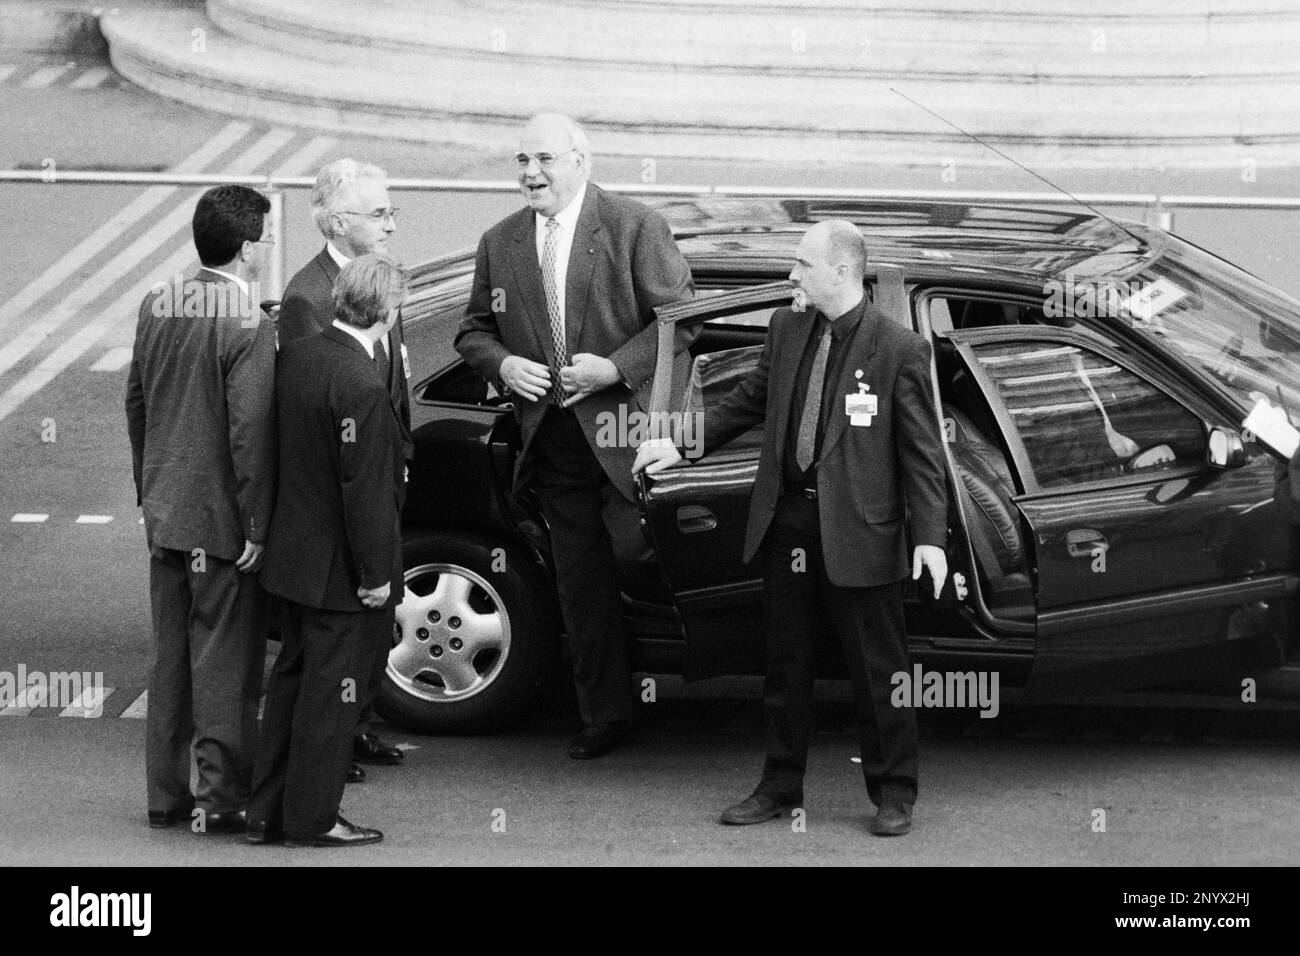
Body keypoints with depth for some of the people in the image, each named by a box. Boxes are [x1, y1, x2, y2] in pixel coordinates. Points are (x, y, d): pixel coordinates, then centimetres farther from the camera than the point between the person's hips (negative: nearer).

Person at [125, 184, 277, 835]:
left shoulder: (157, 308, 5)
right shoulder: (247, 328, -18)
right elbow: (251, 433, -20)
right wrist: (255, 527, -15)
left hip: (163, 514, 7)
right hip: (221, 521, -7)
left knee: (170, 657, 14)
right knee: (224, 660, 1)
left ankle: (166, 793, 20)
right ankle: (222, 799, 4)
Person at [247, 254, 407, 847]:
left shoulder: (296, 357, 1)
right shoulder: (360, 385, -25)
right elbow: (364, 489, -23)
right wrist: (376, 574, -16)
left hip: (293, 556, 8)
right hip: (340, 570, -8)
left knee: (292, 678, 18)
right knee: (330, 691, 4)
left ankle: (268, 812, 25)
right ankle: (312, 818, 12)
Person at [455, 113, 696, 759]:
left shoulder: (635, 227, -6)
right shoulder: (500, 244, 9)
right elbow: (474, 331, 16)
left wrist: (616, 367, -17)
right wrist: (502, 364, -6)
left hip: (624, 431, -5)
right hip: (553, 437, 5)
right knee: (580, 584, 9)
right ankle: (603, 716, 18)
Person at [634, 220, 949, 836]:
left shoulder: (899, 351, -9)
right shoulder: (786, 329, 8)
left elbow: (922, 453, -8)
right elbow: (748, 402, 21)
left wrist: (930, 536, -14)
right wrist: (682, 446, 15)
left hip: (857, 531, -6)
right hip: (787, 524, 6)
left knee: (877, 670, 3)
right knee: (786, 666, 14)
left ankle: (893, 794, 15)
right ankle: (780, 787, 25)